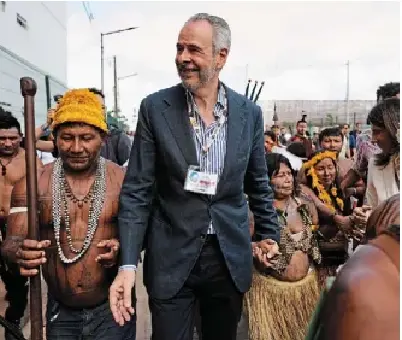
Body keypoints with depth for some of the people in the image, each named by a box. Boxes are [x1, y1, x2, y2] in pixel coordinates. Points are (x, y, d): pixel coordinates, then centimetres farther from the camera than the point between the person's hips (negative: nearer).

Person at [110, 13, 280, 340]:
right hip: (171, 258, -2)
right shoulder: (155, 108, -8)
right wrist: (128, 264, -15)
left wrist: (269, 234, 11)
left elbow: (258, 184, 9)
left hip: (231, 257, 3)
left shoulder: (249, 112, -2)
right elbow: (136, 191, -9)